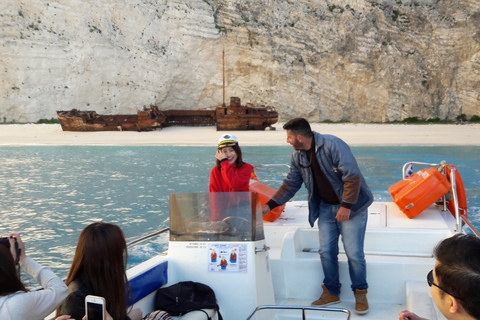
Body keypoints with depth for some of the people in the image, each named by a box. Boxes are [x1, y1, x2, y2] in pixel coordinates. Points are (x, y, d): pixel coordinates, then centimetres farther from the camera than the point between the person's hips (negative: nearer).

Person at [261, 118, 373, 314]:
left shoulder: (333, 145, -22)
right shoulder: (298, 157, 1)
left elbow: (352, 176, -24)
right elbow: (290, 185, 10)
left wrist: (346, 206, -23)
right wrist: (269, 205, 5)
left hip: (351, 207, -6)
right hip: (326, 208, 6)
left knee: (354, 253, -4)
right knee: (326, 252, 5)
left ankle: (360, 293, 13)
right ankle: (332, 292, 20)